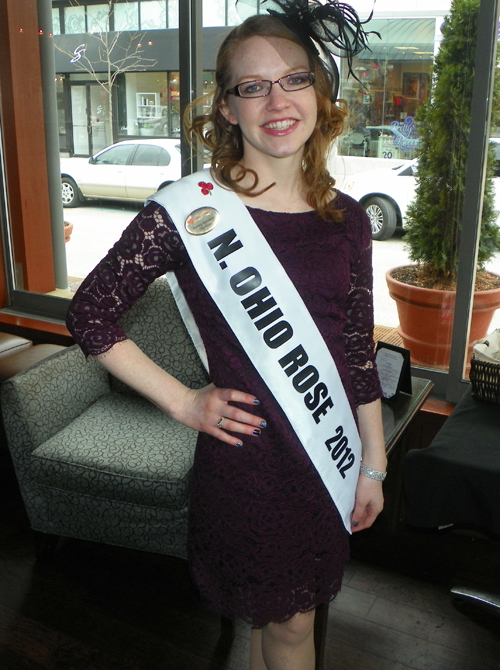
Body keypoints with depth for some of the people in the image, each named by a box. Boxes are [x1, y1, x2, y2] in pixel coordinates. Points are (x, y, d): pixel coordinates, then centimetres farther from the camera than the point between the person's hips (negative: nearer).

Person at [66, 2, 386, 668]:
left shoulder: (346, 219, 0)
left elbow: (358, 351, 5)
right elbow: (90, 313, -10)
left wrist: (374, 463, 9)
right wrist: (183, 402, -10)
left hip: (329, 451, 4)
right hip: (247, 449, -4)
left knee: (281, 611, 23)